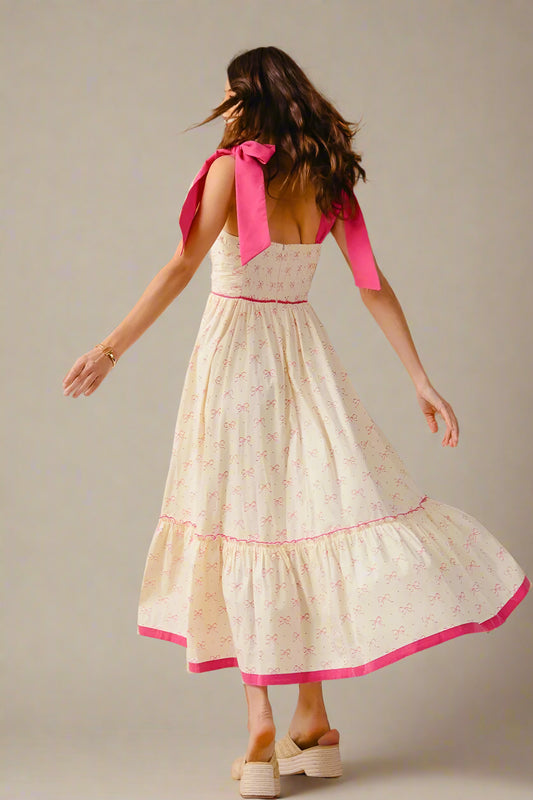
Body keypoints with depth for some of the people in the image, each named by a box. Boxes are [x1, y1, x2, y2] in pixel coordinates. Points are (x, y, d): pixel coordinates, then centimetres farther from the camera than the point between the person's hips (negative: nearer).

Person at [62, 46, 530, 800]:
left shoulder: (232, 168, -6)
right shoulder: (326, 179, 8)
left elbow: (183, 266, -15)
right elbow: (374, 286, 5)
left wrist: (110, 348, -15)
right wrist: (422, 382, 7)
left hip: (235, 350, -4)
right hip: (301, 350, 4)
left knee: (242, 523, -1)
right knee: (304, 510, 7)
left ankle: (262, 728, -5)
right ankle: (312, 721, 10)